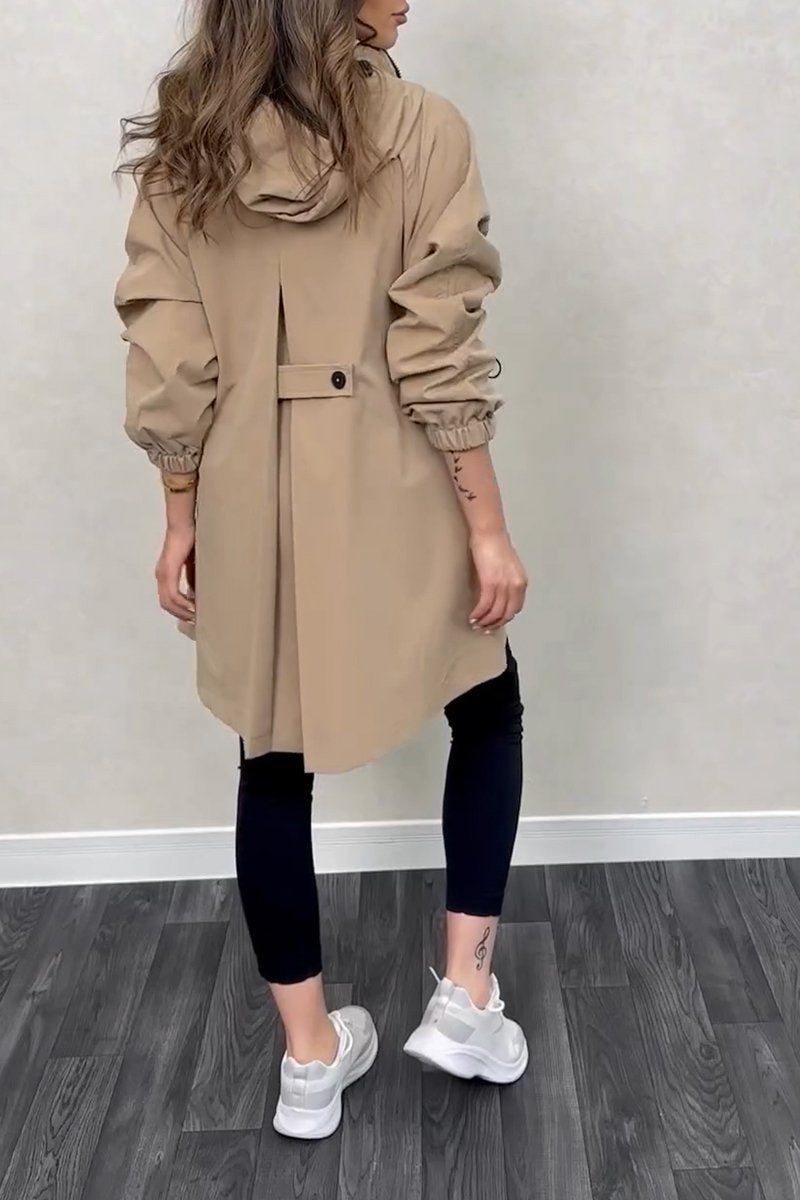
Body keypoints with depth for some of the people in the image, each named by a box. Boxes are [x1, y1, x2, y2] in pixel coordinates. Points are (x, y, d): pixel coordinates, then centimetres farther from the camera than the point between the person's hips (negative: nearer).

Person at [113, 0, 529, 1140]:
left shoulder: (182, 143, 1)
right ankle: (464, 996, 23)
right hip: (392, 501, -3)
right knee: (489, 714, 21)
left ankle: (311, 1056, 26)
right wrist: (488, 524, -6)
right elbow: (441, 361, -13)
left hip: (250, 507, 3)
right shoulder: (421, 129, -10)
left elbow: (168, 369, 0)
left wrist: (181, 523, 8)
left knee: (274, 771, 13)